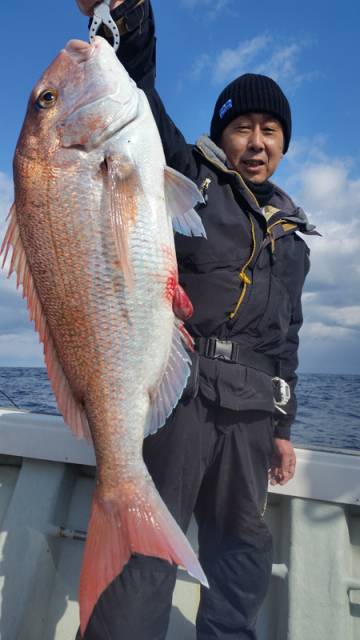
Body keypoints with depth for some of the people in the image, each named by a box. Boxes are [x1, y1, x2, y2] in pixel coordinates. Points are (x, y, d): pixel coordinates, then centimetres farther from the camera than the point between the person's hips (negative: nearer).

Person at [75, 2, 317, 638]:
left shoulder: (290, 233, 21)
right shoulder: (187, 176, 10)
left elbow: (285, 339, 20)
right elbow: (139, 98, -8)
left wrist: (282, 426, 17)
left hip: (249, 407, 6)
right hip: (175, 383, -5)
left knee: (242, 545, 14)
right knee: (145, 541, -3)